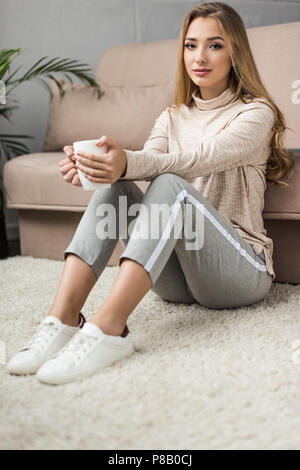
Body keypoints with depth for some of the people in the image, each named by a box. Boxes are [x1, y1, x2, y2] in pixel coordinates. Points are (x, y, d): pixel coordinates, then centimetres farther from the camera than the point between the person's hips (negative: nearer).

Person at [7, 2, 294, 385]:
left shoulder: (256, 113, -2)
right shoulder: (172, 118, 16)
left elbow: (202, 159, -22)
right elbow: (147, 162, -5)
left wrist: (128, 162, -41)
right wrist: (91, 164, -28)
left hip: (244, 270, -4)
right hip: (176, 278, 5)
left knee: (170, 186, -31)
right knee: (115, 188, -20)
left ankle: (107, 328, -45)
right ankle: (62, 319, -33)